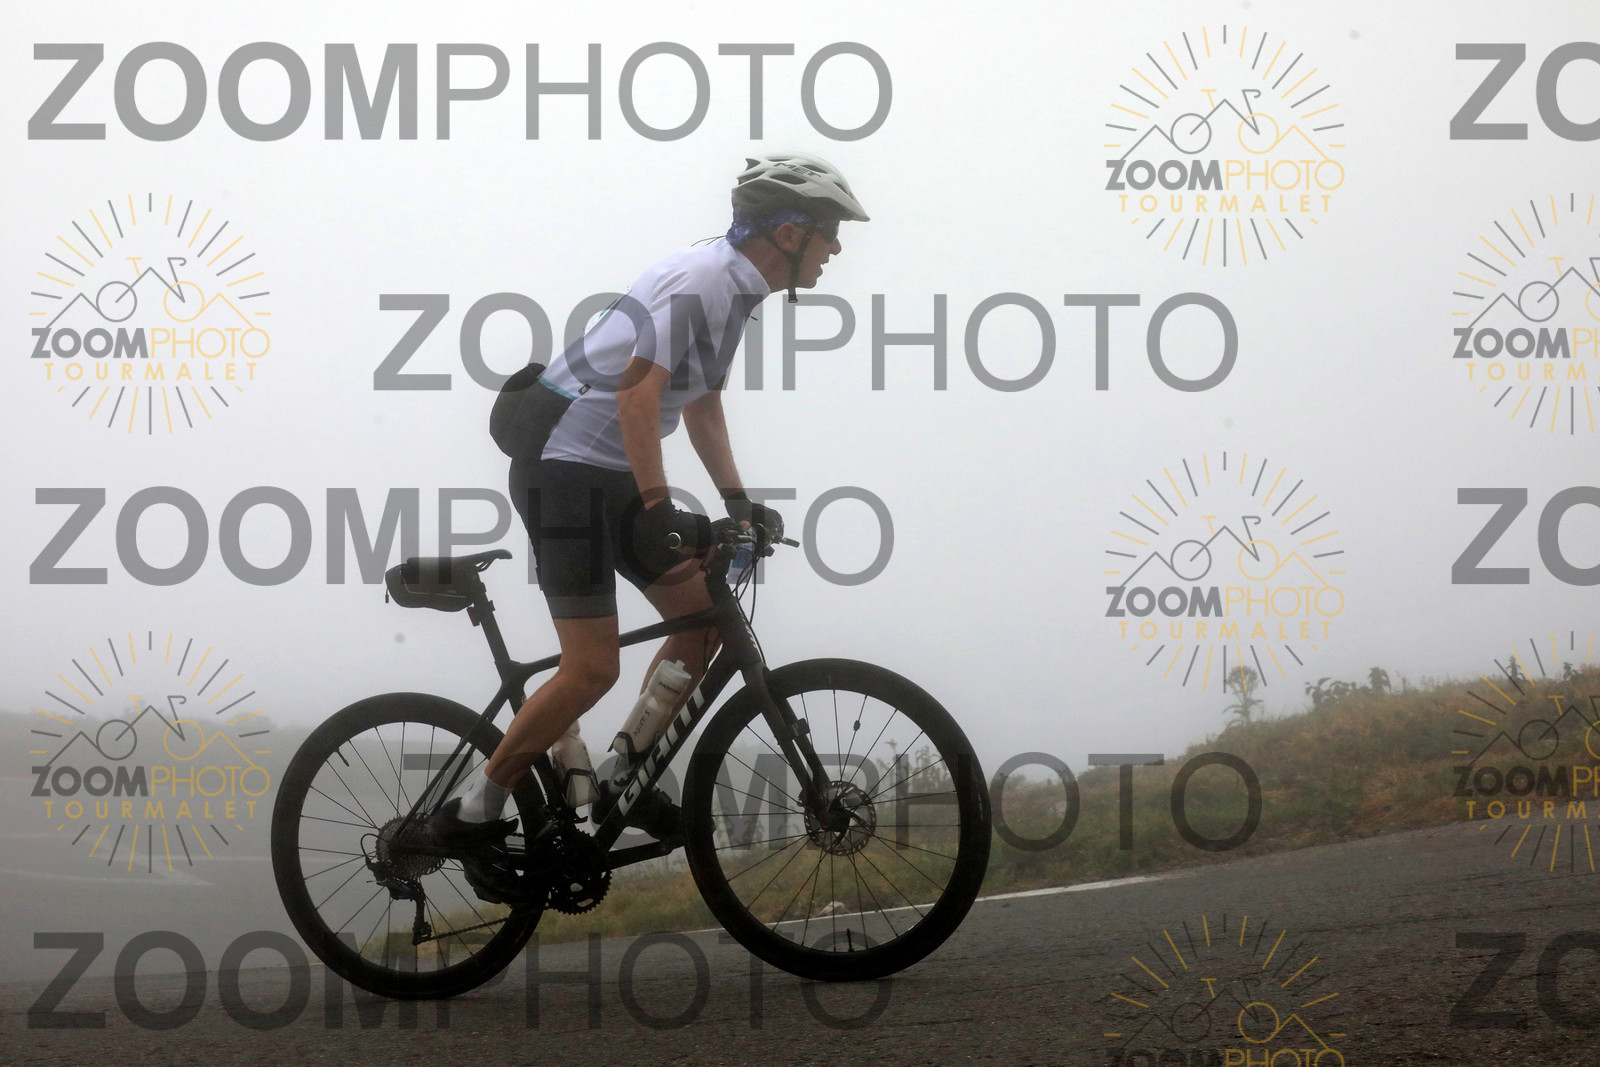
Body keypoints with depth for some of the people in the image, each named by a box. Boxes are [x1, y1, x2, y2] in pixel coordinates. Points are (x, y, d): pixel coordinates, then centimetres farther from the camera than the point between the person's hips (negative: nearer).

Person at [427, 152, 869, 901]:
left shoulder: (732, 287, 13)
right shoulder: (699, 281, -18)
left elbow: (702, 405, 21)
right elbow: (637, 392, -27)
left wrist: (738, 502, 12)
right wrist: (658, 510, -29)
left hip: (611, 476, 10)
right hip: (566, 468, -10)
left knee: (705, 614, 5)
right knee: (593, 668, -13)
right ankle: (474, 812, -3)